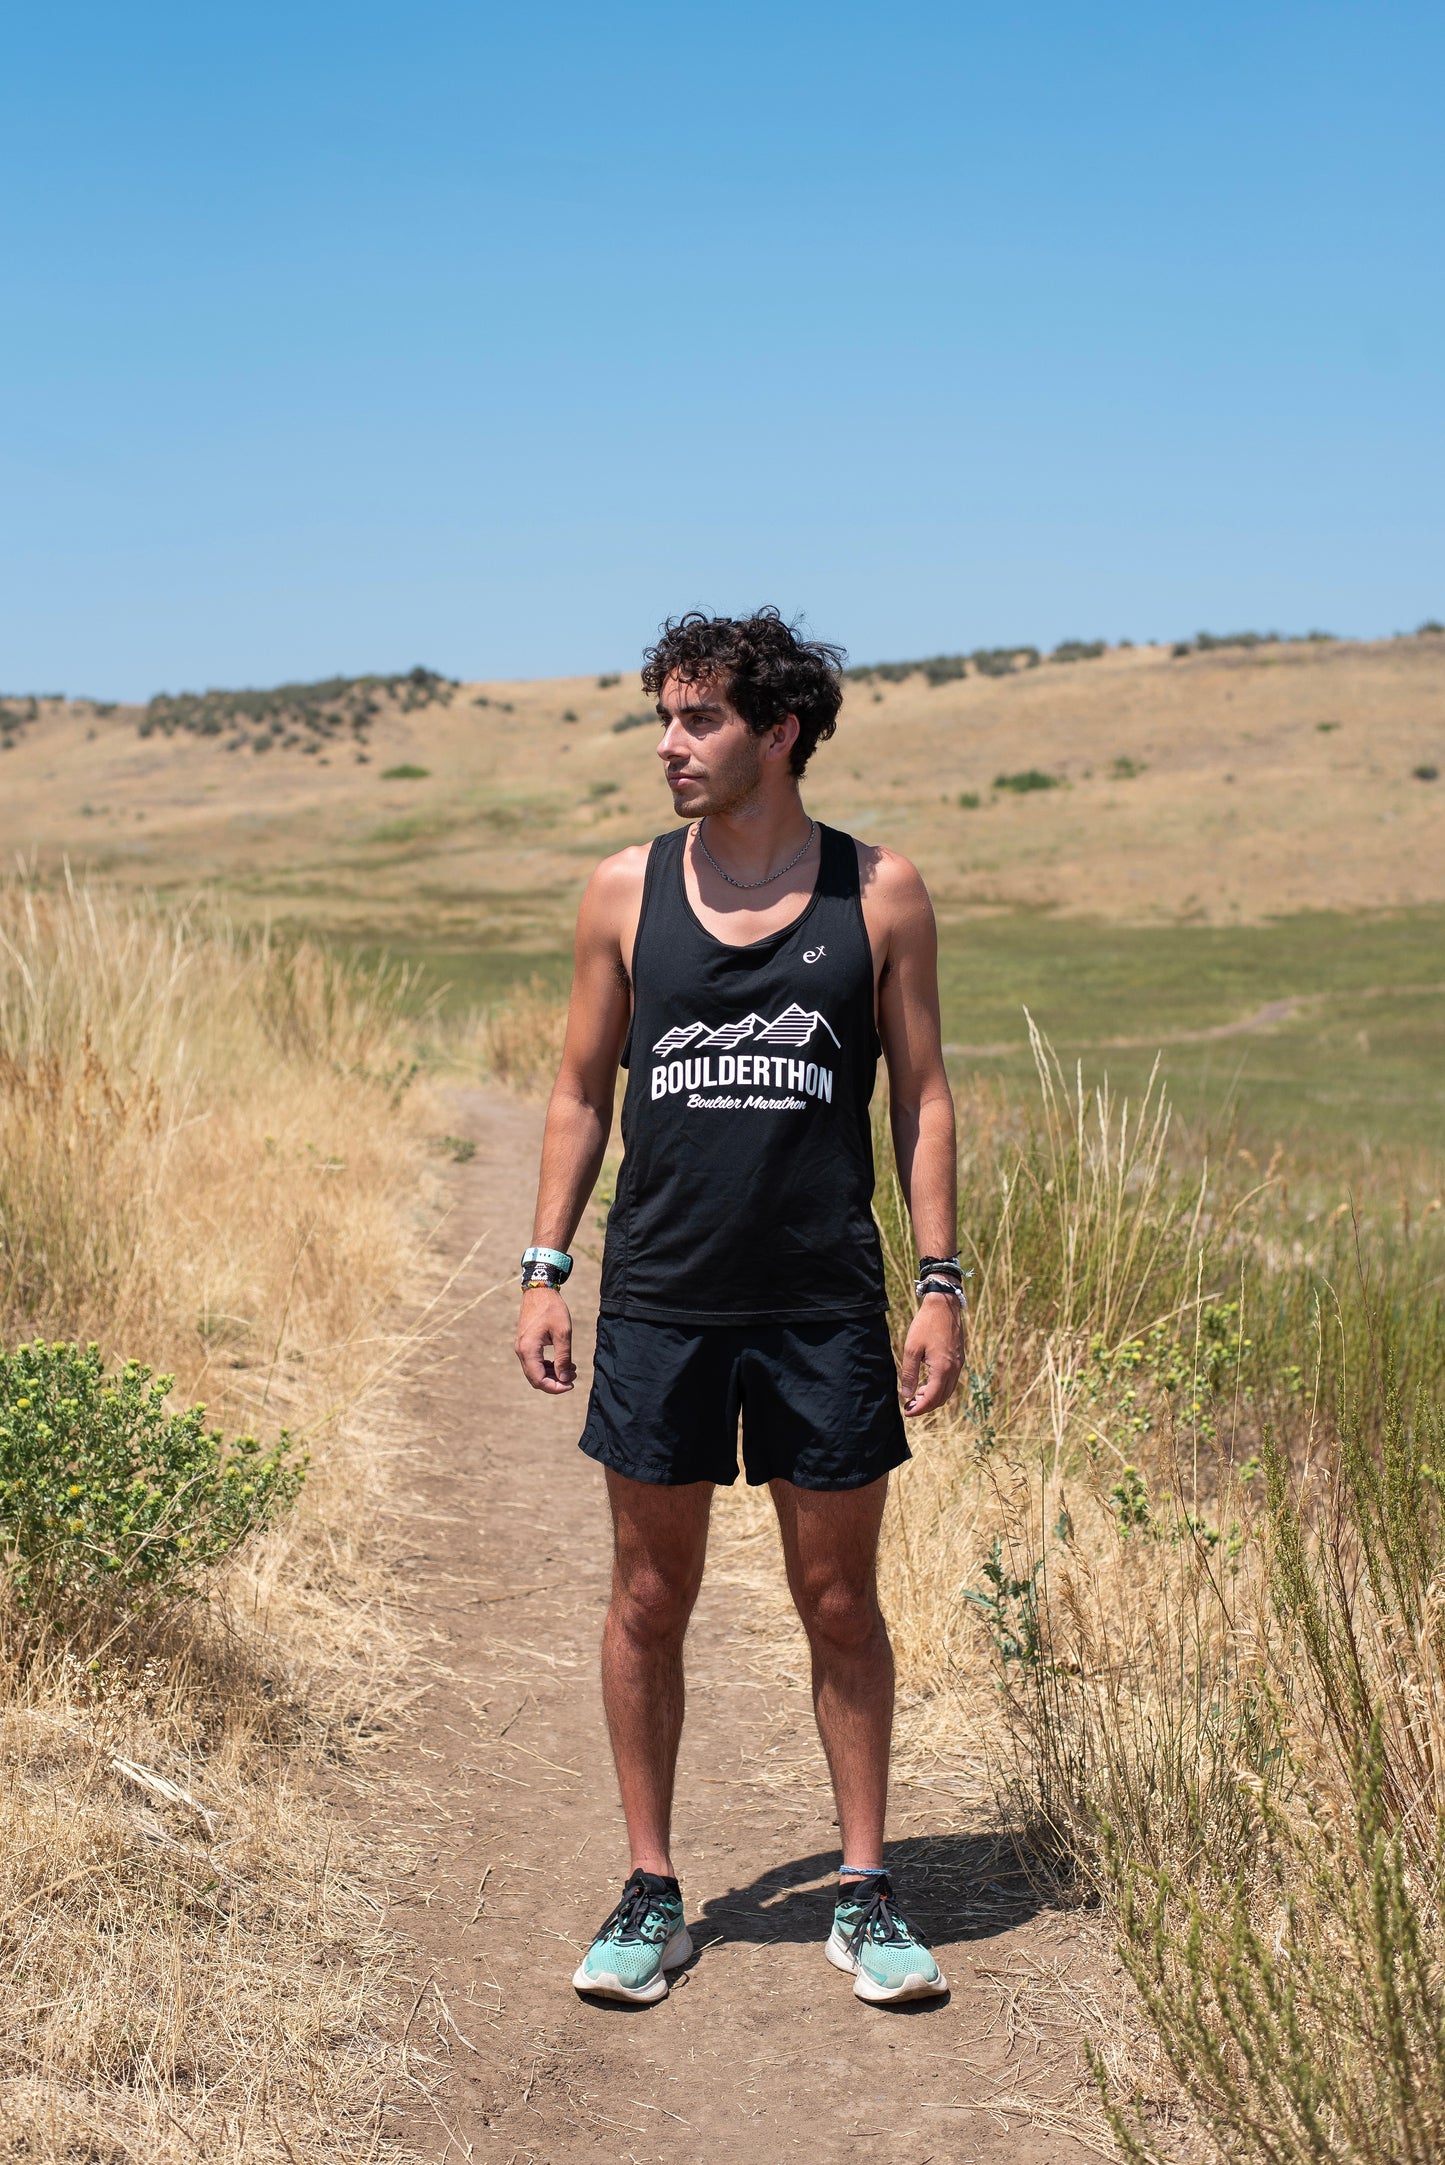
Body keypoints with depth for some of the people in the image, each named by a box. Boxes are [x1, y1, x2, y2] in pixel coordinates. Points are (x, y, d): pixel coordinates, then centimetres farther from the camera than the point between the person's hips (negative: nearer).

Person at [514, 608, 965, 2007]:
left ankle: (863, 1896, 20)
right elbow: (581, 1091, 10)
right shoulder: (625, 892, 3)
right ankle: (651, 1896, 21)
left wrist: (941, 1283, -2)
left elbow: (922, 1095, 5)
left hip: (825, 1309, -1)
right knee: (649, 1602, 7)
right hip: (659, 1301, 1)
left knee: (841, 1605, 7)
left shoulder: (879, 893, 1)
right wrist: (541, 1271, 3)